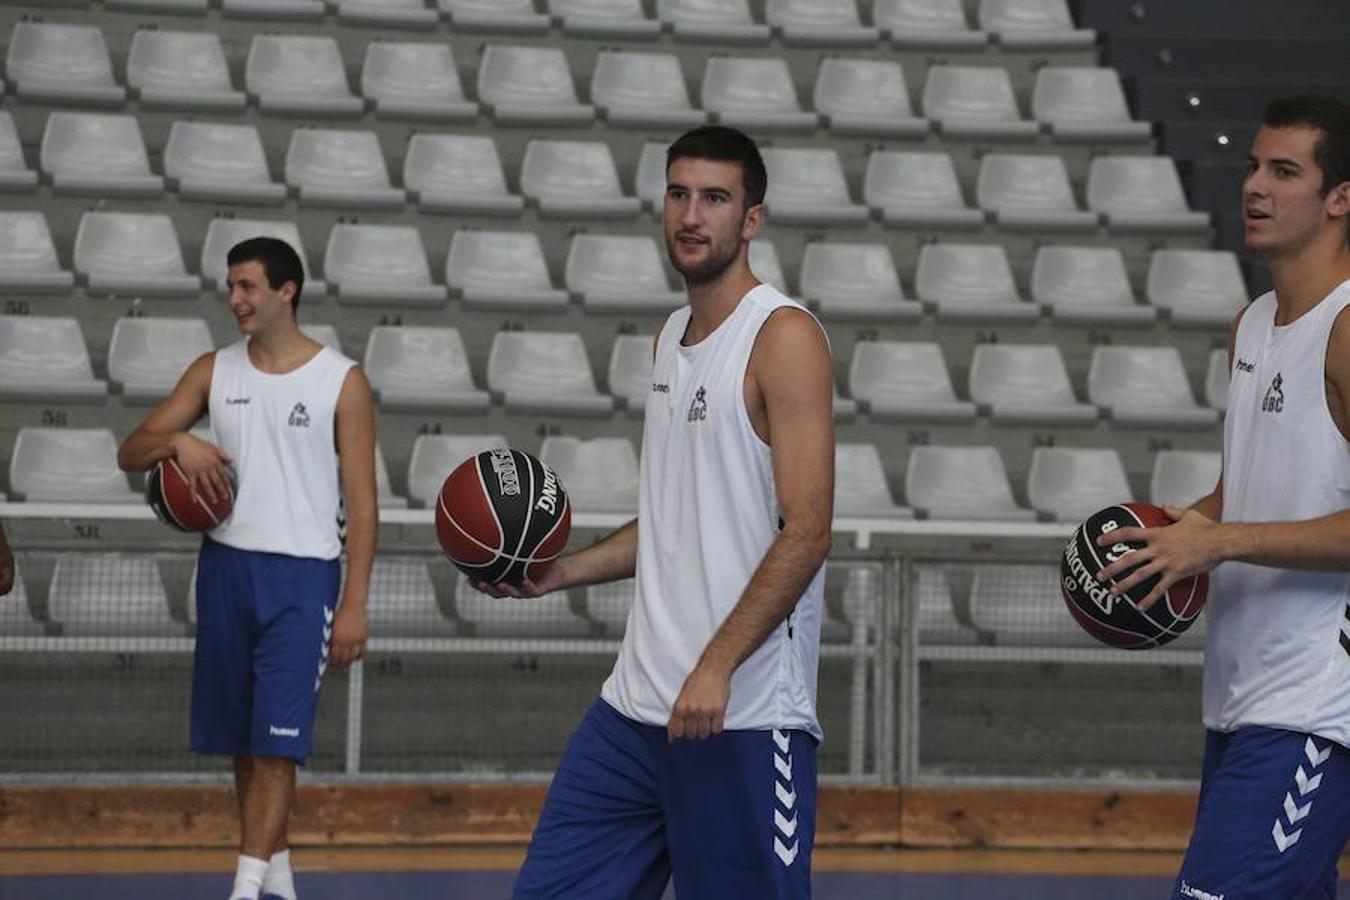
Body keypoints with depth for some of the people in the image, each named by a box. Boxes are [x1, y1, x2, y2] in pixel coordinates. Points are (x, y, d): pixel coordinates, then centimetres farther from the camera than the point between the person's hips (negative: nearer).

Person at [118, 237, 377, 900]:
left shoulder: (342, 382, -3)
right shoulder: (214, 371, 8)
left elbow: (361, 500, -3)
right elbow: (129, 453, 8)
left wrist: (354, 605, -9)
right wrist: (177, 441, -15)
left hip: (302, 576, -4)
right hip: (226, 565, 4)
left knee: (277, 742, -11)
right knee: (244, 741, 10)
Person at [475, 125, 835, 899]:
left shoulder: (785, 338, -10)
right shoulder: (673, 336, 16)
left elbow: (807, 532, -17)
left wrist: (717, 667, -23)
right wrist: (563, 573, 13)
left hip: (742, 713, -8)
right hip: (639, 702, 8)